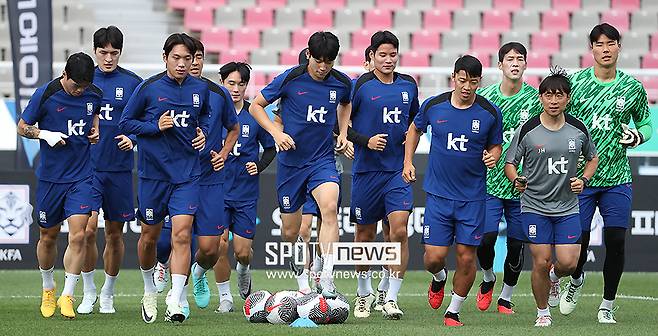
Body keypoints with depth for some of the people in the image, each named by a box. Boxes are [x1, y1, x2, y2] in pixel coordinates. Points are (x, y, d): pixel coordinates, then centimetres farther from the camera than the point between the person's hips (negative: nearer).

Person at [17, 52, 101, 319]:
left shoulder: (95, 95, -2)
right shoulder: (45, 95, -11)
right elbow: (22, 126, -1)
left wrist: (95, 129, 1)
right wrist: (45, 134, -18)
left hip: (82, 177, 1)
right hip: (50, 176, -1)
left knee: (78, 236, -12)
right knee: (48, 236, 10)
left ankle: (67, 296, -5)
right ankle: (48, 289, 33)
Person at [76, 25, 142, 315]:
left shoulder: (133, 83, 2)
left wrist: (133, 138, -12)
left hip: (119, 169, 1)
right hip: (87, 167, 0)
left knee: (115, 234, 7)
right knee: (88, 228, -13)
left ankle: (107, 294, 23)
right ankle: (88, 293, 2)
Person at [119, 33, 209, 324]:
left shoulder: (200, 89, 2)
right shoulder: (148, 88, -7)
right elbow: (125, 123, 0)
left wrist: (203, 132, 3)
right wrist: (156, 127, -13)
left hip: (187, 174, 1)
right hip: (153, 174, -1)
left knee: (181, 234, -13)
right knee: (149, 236, 11)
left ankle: (175, 304, -15)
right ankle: (149, 291, 36)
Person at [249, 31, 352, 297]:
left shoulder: (341, 83, -2)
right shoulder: (290, 79, -11)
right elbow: (256, 106, 0)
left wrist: (342, 132, 10)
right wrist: (276, 133, -13)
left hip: (323, 160, 1)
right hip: (291, 162, -1)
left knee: (330, 207, -28)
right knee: (290, 231, 4)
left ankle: (327, 279, -31)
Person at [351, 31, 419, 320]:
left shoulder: (408, 85, 8)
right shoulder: (360, 86, -5)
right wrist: (366, 141, -12)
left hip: (399, 170, 2)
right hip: (367, 170, -2)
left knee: (399, 230, -12)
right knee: (365, 234, 8)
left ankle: (391, 299, -7)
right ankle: (364, 294, 28)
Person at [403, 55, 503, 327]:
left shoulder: (490, 113, -5)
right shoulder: (433, 106, -3)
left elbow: (495, 146, 10)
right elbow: (415, 129, 17)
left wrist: (493, 157, -12)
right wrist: (408, 161, 9)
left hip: (473, 197, 0)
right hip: (438, 193, 0)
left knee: (466, 257, -2)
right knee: (434, 257, -5)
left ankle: (453, 311, 17)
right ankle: (439, 279, 32)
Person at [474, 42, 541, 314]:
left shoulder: (536, 98, -2)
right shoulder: (484, 96, 0)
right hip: (489, 181, 0)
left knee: (516, 244, 4)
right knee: (485, 238, -10)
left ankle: (506, 297, 23)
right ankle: (488, 280, 21)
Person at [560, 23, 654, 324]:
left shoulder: (632, 87, 3)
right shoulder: (575, 81, -1)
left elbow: (646, 124, 13)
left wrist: (637, 136, -6)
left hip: (617, 179, 1)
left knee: (616, 240, -6)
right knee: (578, 241, -2)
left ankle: (607, 305, 9)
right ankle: (576, 279, 33)